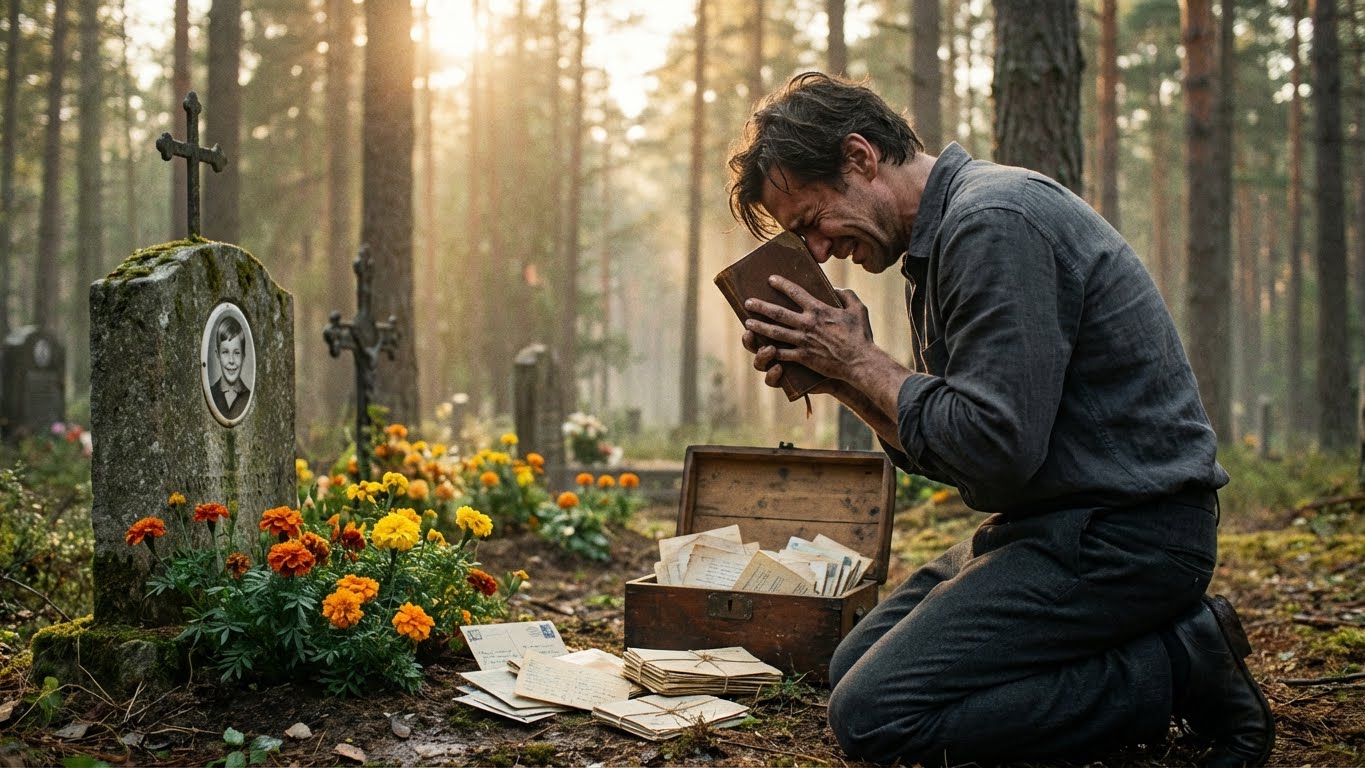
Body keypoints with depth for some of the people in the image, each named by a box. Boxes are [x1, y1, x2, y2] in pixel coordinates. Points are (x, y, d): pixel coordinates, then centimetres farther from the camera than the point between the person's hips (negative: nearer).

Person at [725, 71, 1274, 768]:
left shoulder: (994, 223, -18)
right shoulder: (939, 239, 14)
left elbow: (996, 451, -24)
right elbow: (945, 454, 15)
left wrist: (863, 363, -12)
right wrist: (841, 380, 1)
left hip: (1123, 531, -11)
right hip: (1058, 520, 11)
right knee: (854, 665, 14)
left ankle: (1179, 666, -7)